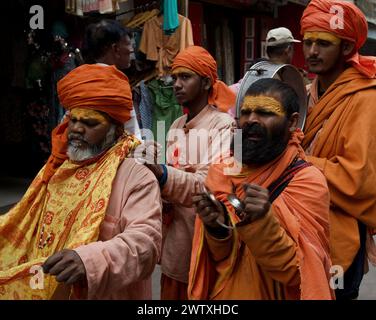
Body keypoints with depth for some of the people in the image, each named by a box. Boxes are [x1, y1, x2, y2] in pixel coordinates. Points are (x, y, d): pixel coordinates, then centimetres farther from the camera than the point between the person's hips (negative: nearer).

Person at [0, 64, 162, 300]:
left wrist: (89, 259, -43)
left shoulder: (137, 177, -18)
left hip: (105, 294, -6)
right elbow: (25, 224, 16)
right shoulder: (57, 169, 5)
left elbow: (146, 239, -29)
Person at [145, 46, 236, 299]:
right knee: (171, 294, 16)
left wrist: (160, 173, -37)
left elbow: (209, 186, -24)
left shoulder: (224, 126, -12)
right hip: (175, 241, 6)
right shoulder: (176, 128, 9)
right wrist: (161, 200, -5)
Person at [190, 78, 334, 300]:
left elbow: (297, 272, -20)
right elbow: (223, 260, -6)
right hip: (226, 294, 3)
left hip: (276, 295, -3)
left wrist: (262, 223, -34)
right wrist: (218, 228, -25)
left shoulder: (309, 181, -18)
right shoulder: (221, 172, -8)